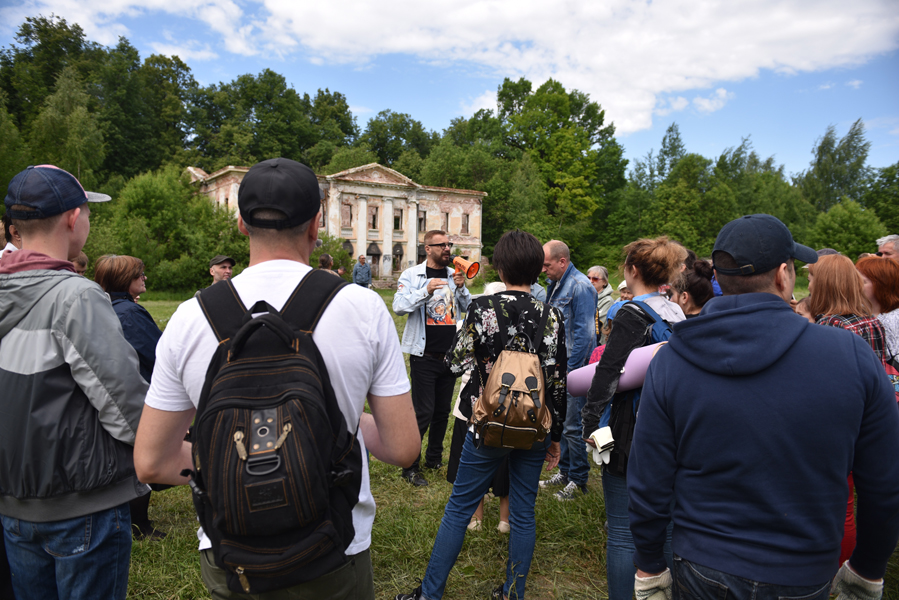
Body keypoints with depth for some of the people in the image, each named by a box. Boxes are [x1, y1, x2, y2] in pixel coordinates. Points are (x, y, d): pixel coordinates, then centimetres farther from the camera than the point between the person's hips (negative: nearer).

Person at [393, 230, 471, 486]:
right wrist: (426, 290, -27)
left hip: (450, 355, 5)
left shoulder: (454, 275, 9)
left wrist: (461, 288, -8)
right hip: (424, 357, -5)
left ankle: (434, 459, 32)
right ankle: (410, 467, 11)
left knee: (443, 411, 15)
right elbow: (399, 306, -15)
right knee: (423, 413, -4)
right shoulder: (412, 275, -4)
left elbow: (469, 308, 10)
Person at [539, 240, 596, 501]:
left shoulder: (580, 287, -16)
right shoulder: (555, 284, 12)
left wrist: (570, 369, -18)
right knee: (561, 420, 16)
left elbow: (584, 334, -19)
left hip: (574, 368, -9)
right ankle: (564, 471, 30)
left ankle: (578, 481, 14)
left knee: (573, 425, 0)